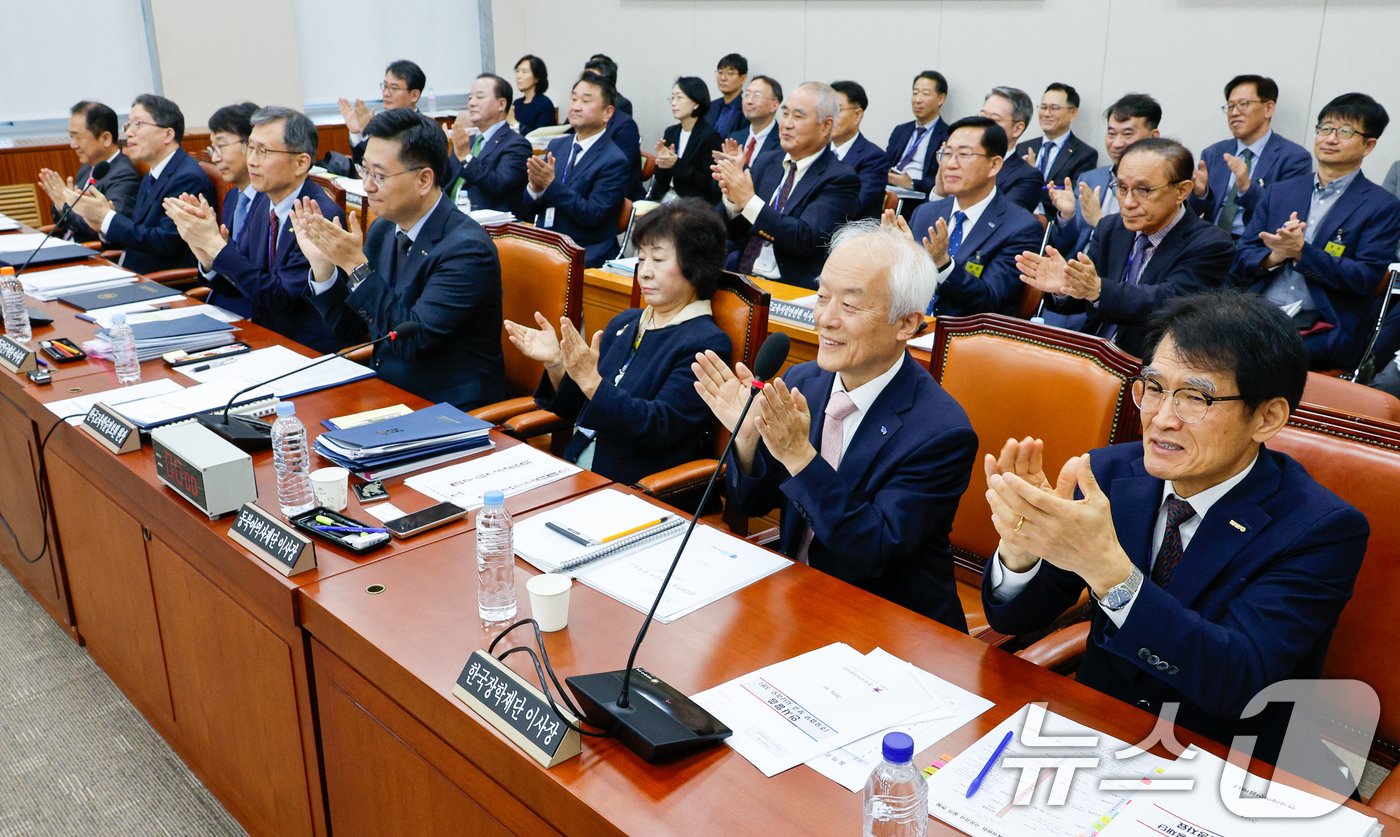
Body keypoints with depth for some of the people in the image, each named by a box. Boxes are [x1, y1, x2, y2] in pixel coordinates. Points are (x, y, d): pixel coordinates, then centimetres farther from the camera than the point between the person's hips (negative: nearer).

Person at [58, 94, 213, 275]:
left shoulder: (189, 178, -15)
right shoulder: (151, 178, 16)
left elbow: (167, 242, -21)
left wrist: (107, 216, -16)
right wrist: (103, 224, -3)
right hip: (132, 274, 9)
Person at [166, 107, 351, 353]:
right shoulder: (264, 199, 5)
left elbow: (280, 297, -22)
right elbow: (233, 285, 7)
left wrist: (215, 243, -22)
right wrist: (205, 252, -13)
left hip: (312, 350, -7)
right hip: (265, 337, 7)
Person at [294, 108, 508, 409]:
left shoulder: (467, 248, -18)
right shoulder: (383, 230, 4)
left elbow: (412, 339, -23)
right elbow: (348, 329, 8)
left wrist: (357, 264, -23)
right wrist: (322, 263, -7)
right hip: (387, 394, 7)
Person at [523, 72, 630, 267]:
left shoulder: (614, 161, -8)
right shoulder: (557, 145, 12)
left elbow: (593, 216, -16)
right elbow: (529, 209, 11)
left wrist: (551, 184, -21)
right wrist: (535, 187, -11)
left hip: (584, 257, -6)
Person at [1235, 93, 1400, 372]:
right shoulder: (1279, 192, 18)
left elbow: (1365, 278, -5)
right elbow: (1242, 262, 14)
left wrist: (1301, 252, -16)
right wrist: (1274, 256, -8)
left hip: (1326, 330, -3)